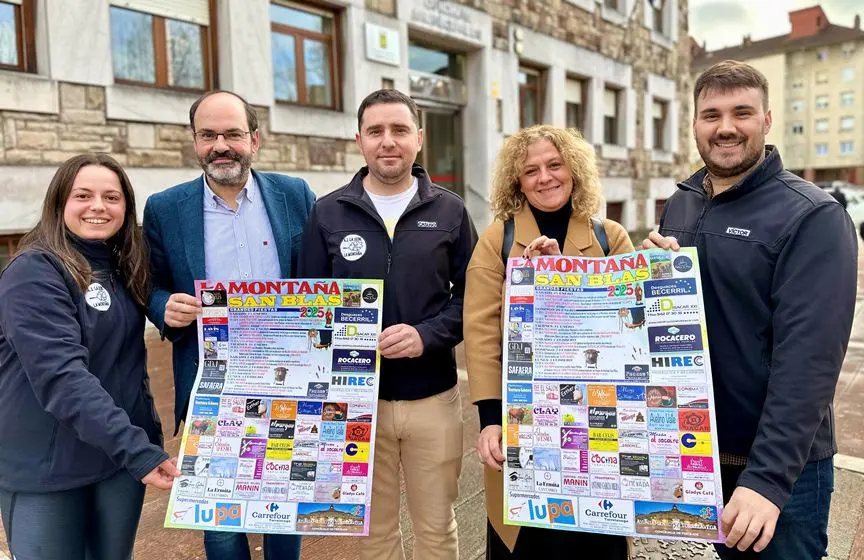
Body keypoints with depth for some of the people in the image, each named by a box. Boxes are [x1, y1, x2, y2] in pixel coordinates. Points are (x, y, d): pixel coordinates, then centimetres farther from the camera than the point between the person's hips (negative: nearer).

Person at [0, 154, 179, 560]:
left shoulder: (125, 268, 4)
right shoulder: (34, 271, -15)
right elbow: (60, 374, -26)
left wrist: (141, 442, 2)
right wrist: (135, 447, -32)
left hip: (124, 451, 6)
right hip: (46, 464, -5)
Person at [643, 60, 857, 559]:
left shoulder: (813, 217, -15)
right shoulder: (679, 206, 4)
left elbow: (808, 356, -22)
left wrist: (768, 476, -27)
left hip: (780, 466, -5)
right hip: (691, 452, 6)